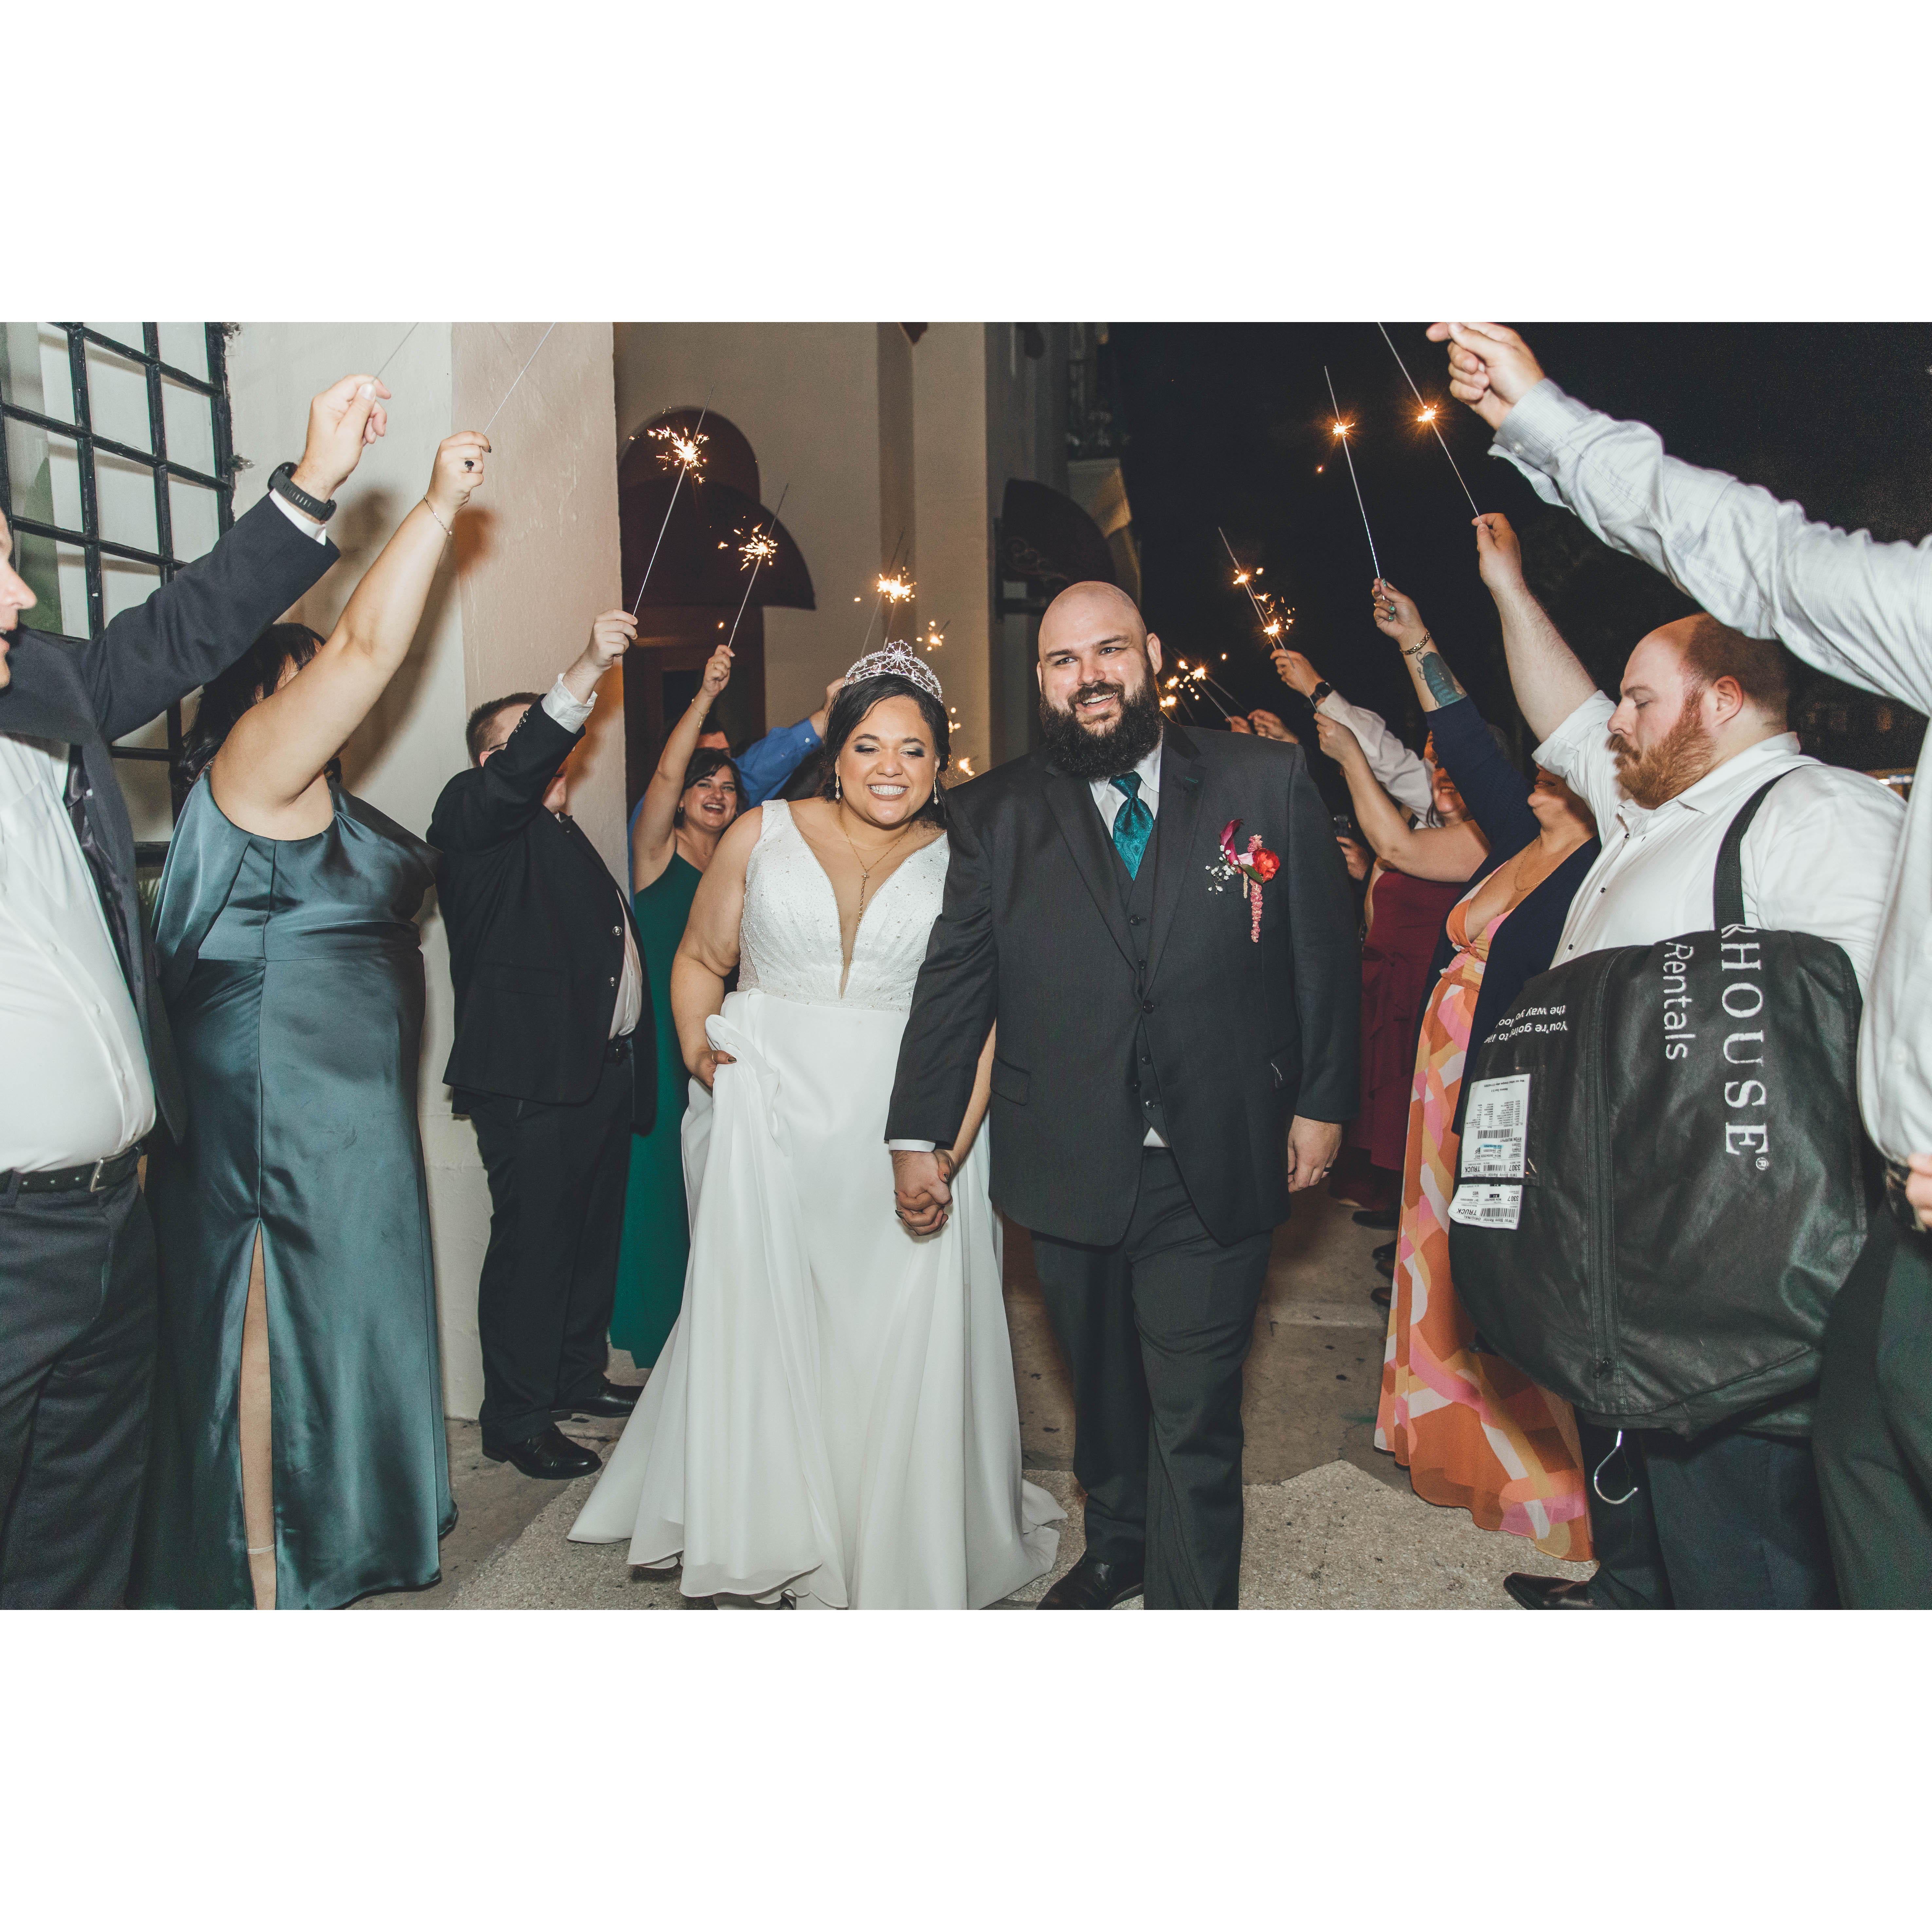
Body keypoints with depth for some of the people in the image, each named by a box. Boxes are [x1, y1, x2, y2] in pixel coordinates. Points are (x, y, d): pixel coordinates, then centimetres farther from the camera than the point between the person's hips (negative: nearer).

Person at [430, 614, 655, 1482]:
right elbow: (517, 775, -26)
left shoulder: (564, 835, 23)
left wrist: (637, 1065, 19)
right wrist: (586, 671, -35)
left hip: (604, 1067, 9)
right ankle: (515, 1418, 9)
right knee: (532, 1239, -3)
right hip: (530, 1075, -9)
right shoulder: (474, 810, -2)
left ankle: (579, 1373, 32)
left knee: (596, 1229, 16)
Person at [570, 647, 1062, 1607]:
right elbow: (699, 959, 13)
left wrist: (958, 1138, -12)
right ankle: (770, 1531, 27)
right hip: (771, 1120, 1)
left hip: (909, 1133, 0)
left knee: (903, 1337, 3)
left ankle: (902, 1542, 26)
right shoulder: (763, 833, 6)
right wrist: (697, 1048, -6)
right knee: (759, 1323, 5)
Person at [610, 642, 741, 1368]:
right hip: (658, 1037, -5)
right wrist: (705, 696, -29)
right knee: (660, 1177, 0)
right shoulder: (656, 851, -3)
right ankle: (657, 1326, 15)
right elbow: (665, 772, -19)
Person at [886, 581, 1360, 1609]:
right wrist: (919, 1132, 0)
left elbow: (1324, 952, 2)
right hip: (1066, 1169, 2)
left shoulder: (1268, 781, -1)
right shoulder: (995, 813, 2)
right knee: (1100, 1386, 21)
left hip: (1216, 1171, -2)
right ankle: (1116, 1547, 47)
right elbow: (954, 977, 2)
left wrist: (1322, 1100, 1)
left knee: (1194, 1414, 4)